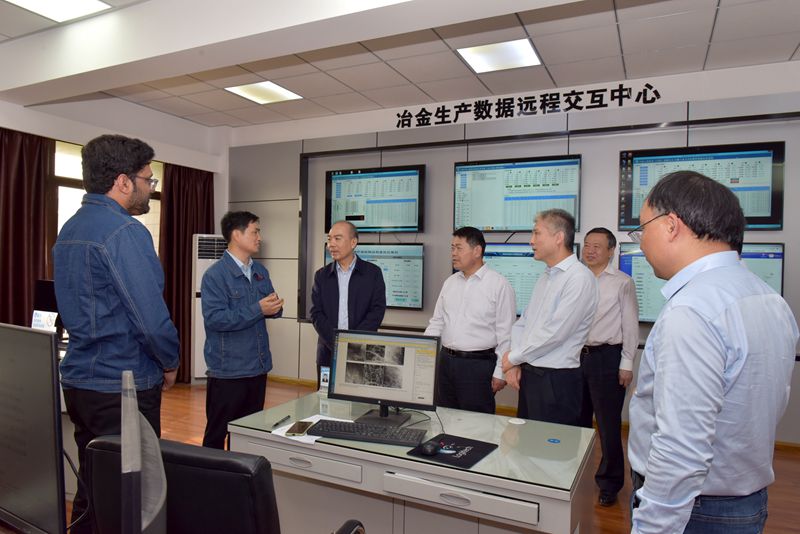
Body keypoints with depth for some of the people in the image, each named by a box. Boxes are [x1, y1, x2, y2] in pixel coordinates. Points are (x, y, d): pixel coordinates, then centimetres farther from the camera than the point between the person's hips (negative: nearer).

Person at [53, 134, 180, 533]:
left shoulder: (69, 229, 11)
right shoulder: (125, 232, -19)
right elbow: (152, 317, -24)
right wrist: (170, 363, -4)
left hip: (80, 379, 9)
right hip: (123, 387, -9)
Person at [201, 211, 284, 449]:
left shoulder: (261, 272, 9)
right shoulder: (215, 275, -13)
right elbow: (214, 319, -22)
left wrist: (275, 308, -8)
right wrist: (258, 310, -22)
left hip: (258, 367, 7)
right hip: (227, 370, -7)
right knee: (217, 435, 8)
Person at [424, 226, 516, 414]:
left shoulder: (499, 284, -8)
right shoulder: (450, 282, 10)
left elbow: (505, 333, -8)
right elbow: (437, 322, 13)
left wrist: (500, 373, -9)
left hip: (478, 364, -5)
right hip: (446, 361, 6)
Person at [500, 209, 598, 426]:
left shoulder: (579, 277, -15)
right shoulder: (545, 277, 13)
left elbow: (555, 333, -21)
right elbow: (522, 323, 13)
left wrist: (513, 357, -10)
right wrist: (514, 363, 0)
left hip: (556, 381, -8)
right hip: (528, 375, 8)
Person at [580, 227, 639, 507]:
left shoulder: (622, 282, -4)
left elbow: (630, 326, -4)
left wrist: (626, 364, -7)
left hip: (606, 357, -4)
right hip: (576, 355, 5)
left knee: (608, 424, 4)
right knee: (577, 420, 15)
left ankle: (609, 484, 21)